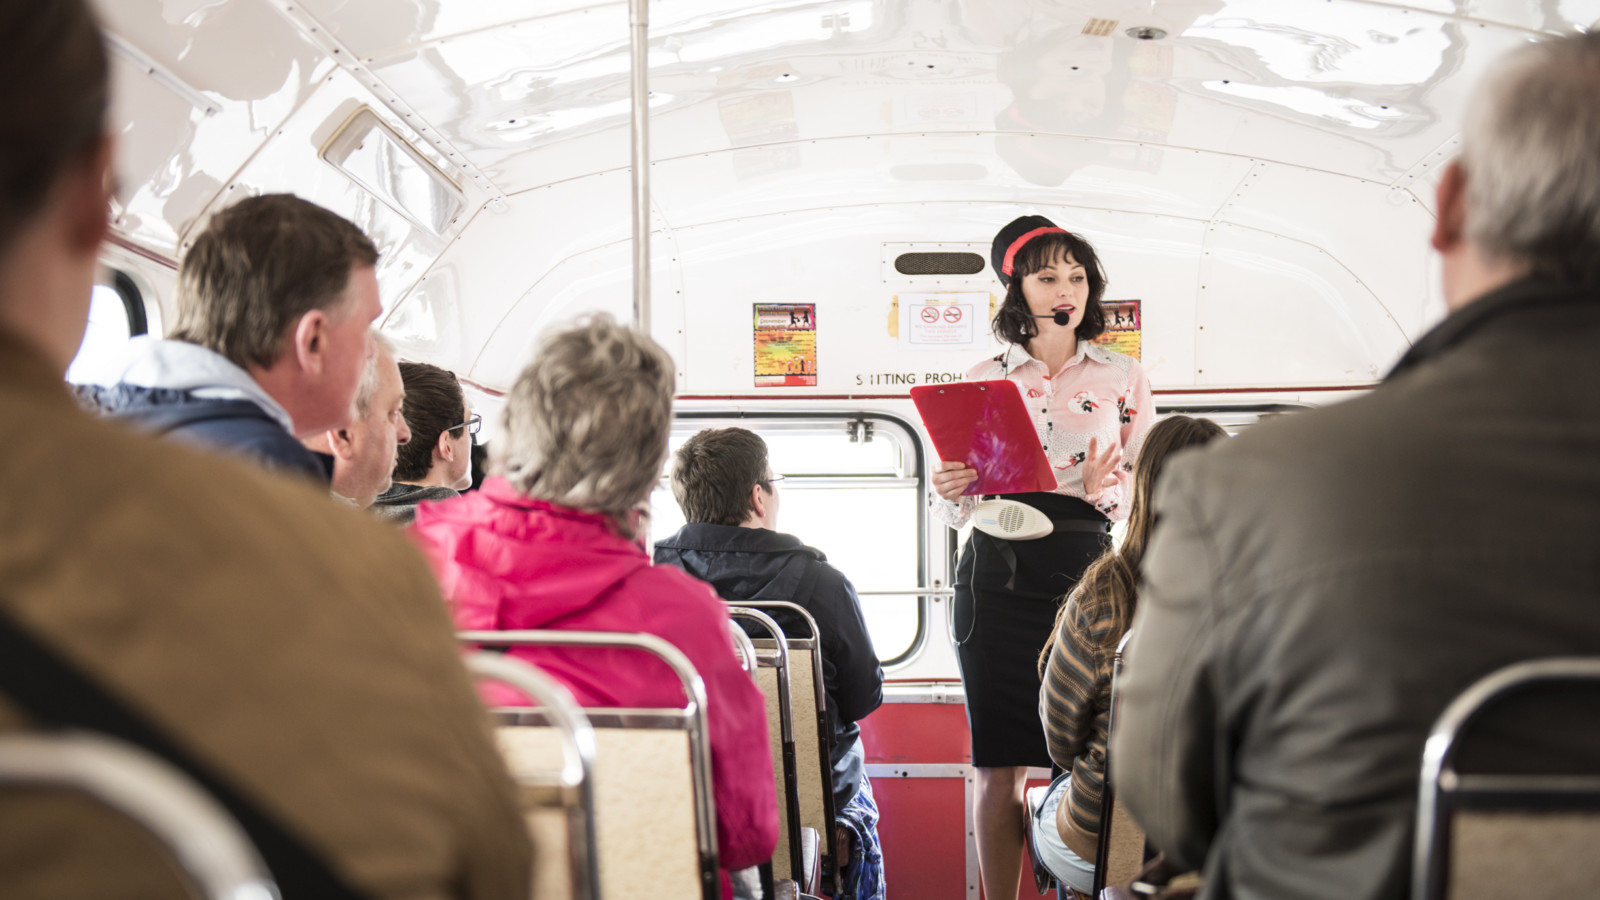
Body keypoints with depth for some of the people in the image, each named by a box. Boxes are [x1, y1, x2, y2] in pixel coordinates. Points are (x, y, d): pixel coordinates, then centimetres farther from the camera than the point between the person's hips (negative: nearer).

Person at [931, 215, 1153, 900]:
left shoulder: (1123, 377, 10)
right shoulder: (981, 380, 11)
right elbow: (954, 508, 13)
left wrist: (1105, 485, -12)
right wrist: (949, 493, -9)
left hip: (1086, 572, 0)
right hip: (996, 579, 1)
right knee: (999, 768, 1)